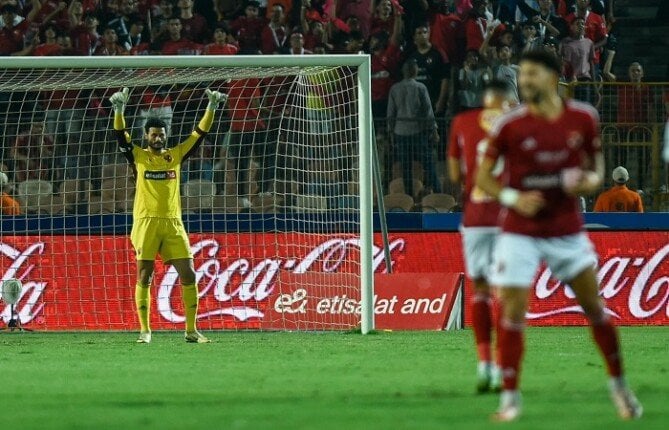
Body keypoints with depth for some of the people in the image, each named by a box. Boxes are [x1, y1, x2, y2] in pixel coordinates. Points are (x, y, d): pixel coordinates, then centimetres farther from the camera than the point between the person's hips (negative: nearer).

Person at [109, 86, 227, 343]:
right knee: (144, 277, -3)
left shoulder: (176, 156, 12)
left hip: (173, 223, 3)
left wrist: (211, 109, 2)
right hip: (146, 222, -3)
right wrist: (119, 110, -19)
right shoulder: (138, 157, 5)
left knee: (188, 276, -2)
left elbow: (199, 135, 11)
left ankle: (191, 330, 5)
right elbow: (121, 137, -7)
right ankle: (145, 330, 1)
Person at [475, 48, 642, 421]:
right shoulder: (509, 126, -10)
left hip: (568, 230, 2)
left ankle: (620, 386, 21)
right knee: (513, 311, -8)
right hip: (521, 233, -2)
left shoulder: (583, 118, -4)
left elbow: (596, 159, 11)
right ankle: (511, 397, 1)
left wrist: (593, 179, -12)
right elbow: (483, 176, -2)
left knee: (595, 307, 5)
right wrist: (512, 198, -20)